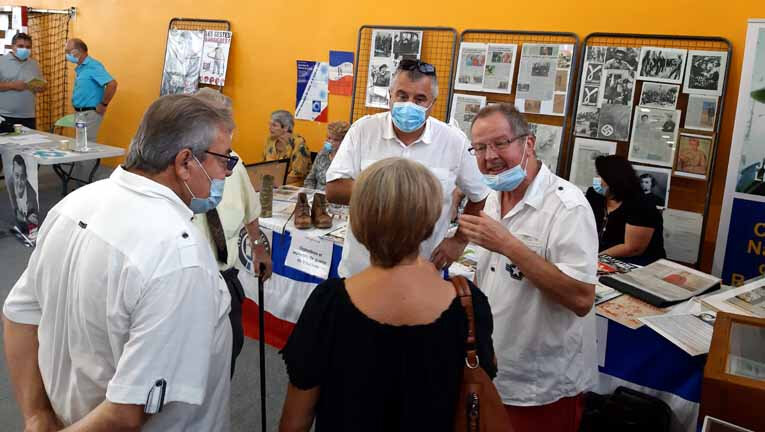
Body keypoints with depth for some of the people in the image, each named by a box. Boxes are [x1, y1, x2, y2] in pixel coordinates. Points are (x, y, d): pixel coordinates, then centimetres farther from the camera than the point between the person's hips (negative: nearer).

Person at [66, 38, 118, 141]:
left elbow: (112, 84, -26)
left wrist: (104, 105, -19)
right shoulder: (79, 68, 13)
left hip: (90, 113, -10)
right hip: (80, 113, 10)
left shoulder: (93, 66, -16)